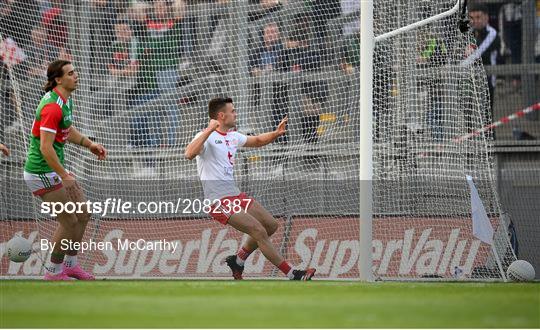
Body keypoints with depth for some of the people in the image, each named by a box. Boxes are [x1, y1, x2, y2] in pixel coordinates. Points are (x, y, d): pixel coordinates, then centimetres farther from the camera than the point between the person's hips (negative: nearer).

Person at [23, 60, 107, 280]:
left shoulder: (66, 100, 7)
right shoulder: (52, 107, -25)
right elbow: (46, 148, -27)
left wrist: (89, 144, 13)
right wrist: (64, 176, -24)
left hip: (56, 169, 10)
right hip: (42, 173, -10)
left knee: (83, 214, 14)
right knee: (69, 221, -4)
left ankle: (70, 264, 28)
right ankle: (54, 272, 11)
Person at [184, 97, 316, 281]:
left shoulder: (233, 137, 14)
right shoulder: (207, 137, -14)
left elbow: (257, 140, 30)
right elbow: (189, 154, -34)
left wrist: (276, 133, 11)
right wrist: (209, 130, -40)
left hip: (235, 195, 10)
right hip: (219, 201, -10)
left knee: (271, 225, 12)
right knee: (259, 232, -15)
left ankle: (238, 260, 26)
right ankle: (293, 275, -10)